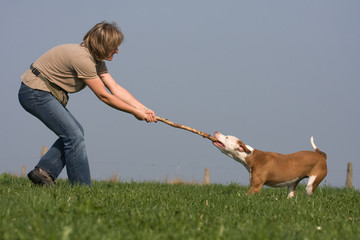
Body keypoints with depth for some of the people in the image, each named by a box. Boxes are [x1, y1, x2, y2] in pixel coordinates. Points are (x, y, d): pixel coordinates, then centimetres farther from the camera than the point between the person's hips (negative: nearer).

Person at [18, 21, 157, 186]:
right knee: (74, 135, -12)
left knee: (75, 132, 12)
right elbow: (103, 96, -19)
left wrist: (143, 109, -5)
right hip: (35, 93, -11)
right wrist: (135, 112, -12)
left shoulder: (96, 60, 7)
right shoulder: (82, 58, -24)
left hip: (45, 93, 11)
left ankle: (43, 171, 8)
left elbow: (116, 89, 4)